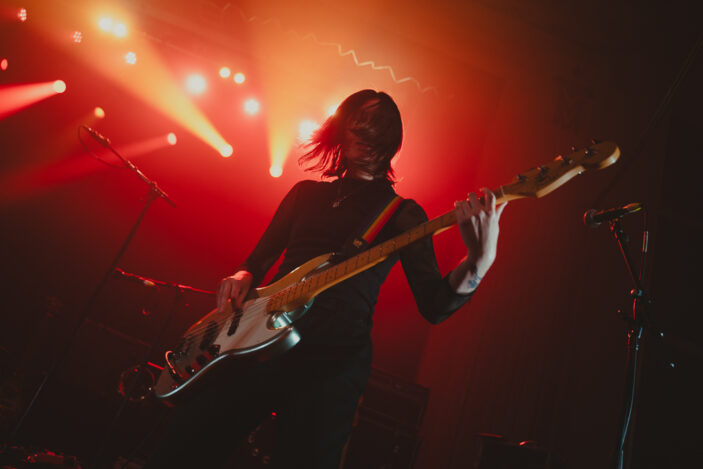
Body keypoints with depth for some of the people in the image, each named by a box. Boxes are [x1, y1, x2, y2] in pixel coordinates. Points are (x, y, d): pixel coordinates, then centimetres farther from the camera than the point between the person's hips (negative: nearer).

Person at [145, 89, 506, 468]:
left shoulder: (403, 215, 6)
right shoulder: (307, 192, 18)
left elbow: (434, 305, -4)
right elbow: (260, 257, 22)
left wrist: (478, 264, -24)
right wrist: (243, 277, -2)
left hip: (334, 356, -3)